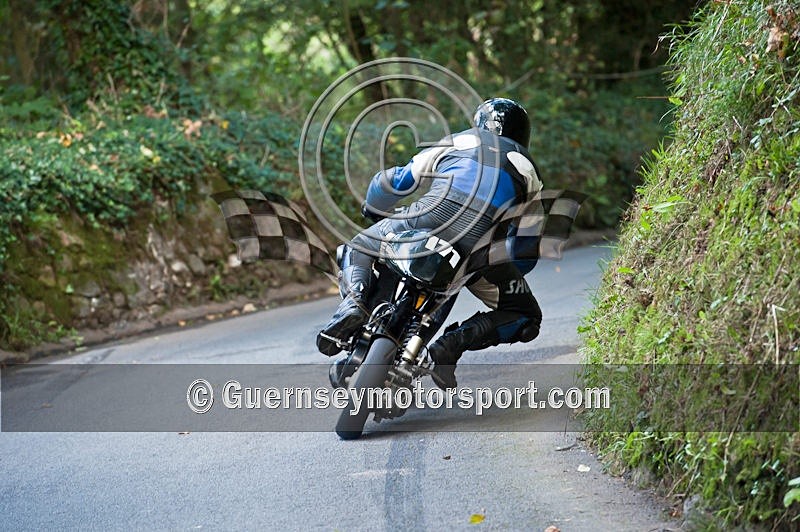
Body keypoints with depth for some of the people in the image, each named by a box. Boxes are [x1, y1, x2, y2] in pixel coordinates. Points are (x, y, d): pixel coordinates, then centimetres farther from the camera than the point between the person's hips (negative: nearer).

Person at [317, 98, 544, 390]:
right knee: (527, 317, 17)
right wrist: (507, 275, 47)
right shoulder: (528, 169, 32)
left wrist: (371, 210, 55)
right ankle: (455, 341, -9)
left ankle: (353, 298, -13)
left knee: (358, 250, 22)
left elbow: (396, 180, 35)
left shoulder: (455, 142, 31)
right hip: (484, 243, 0)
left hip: (436, 213, 0)